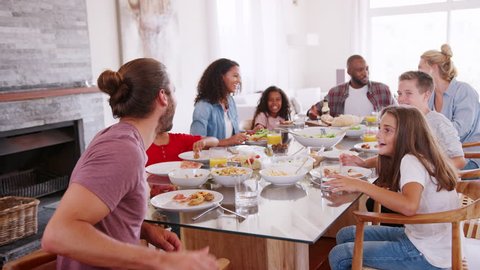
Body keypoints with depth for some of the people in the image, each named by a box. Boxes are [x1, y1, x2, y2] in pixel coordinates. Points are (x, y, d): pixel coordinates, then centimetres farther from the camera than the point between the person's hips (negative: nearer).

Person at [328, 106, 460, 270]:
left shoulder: (411, 161, -23)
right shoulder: (418, 157, 5)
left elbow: (409, 206, -39)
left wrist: (362, 185, -33)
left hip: (428, 256, -9)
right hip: (417, 236, 9)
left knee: (339, 256, -6)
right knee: (346, 235, 15)